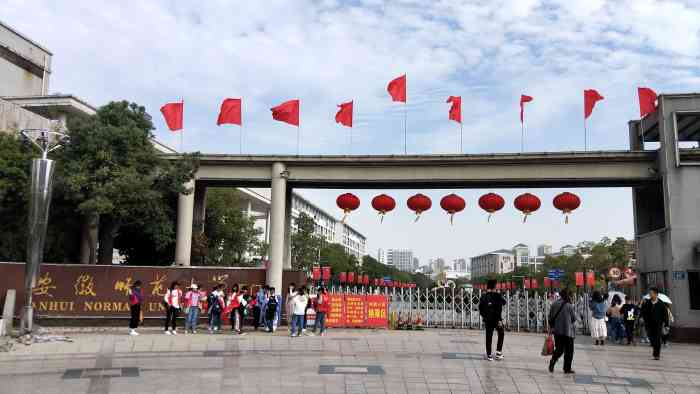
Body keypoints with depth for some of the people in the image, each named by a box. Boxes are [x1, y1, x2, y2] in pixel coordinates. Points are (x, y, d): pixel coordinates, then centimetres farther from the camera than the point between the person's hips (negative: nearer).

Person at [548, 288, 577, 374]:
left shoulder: (554, 304, 0)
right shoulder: (569, 306, -13)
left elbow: (550, 317, 5)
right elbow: (574, 318, -4)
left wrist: (551, 327, 15)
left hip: (557, 331, 4)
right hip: (568, 331, -4)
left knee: (559, 348, 14)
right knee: (568, 351, 8)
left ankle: (553, 360, -11)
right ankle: (567, 368, 11)